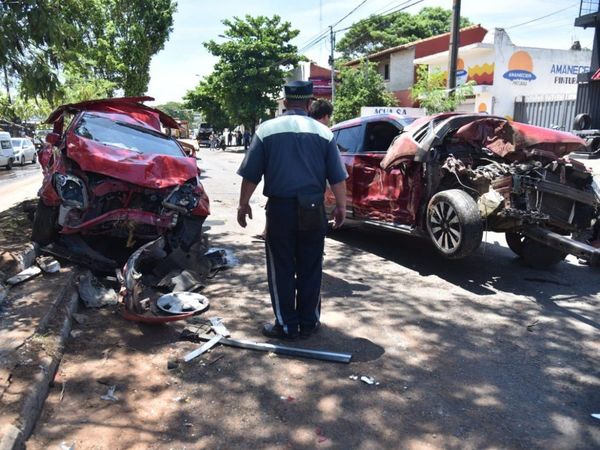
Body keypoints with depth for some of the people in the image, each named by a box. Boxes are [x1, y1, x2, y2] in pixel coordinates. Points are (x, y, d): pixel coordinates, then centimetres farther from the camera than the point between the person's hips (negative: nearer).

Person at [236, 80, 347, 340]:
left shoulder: (267, 129, -2)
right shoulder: (323, 132, 2)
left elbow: (251, 175, -1)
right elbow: (337, 177, 2)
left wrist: (244, 204, 10)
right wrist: (341, 207, 14)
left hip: (280, 208, -2)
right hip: (313, 210, 2)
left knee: (281, 270, 8)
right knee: (310, 269, 12)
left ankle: (286, 325, 14)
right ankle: (309, 322, 21)